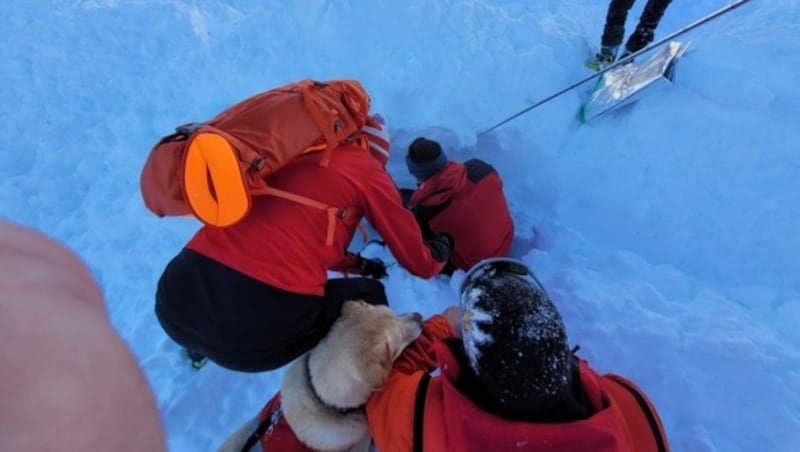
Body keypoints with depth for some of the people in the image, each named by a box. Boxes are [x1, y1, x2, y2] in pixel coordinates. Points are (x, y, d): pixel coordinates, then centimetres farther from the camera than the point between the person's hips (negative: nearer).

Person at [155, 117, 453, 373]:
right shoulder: (367, 168, 5)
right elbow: (418, 262, 14)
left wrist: (357, 263, 44)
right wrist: (439, 254, 39)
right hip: (261, 325, -6)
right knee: (369, 294, 19)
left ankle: (200, 346, 57)